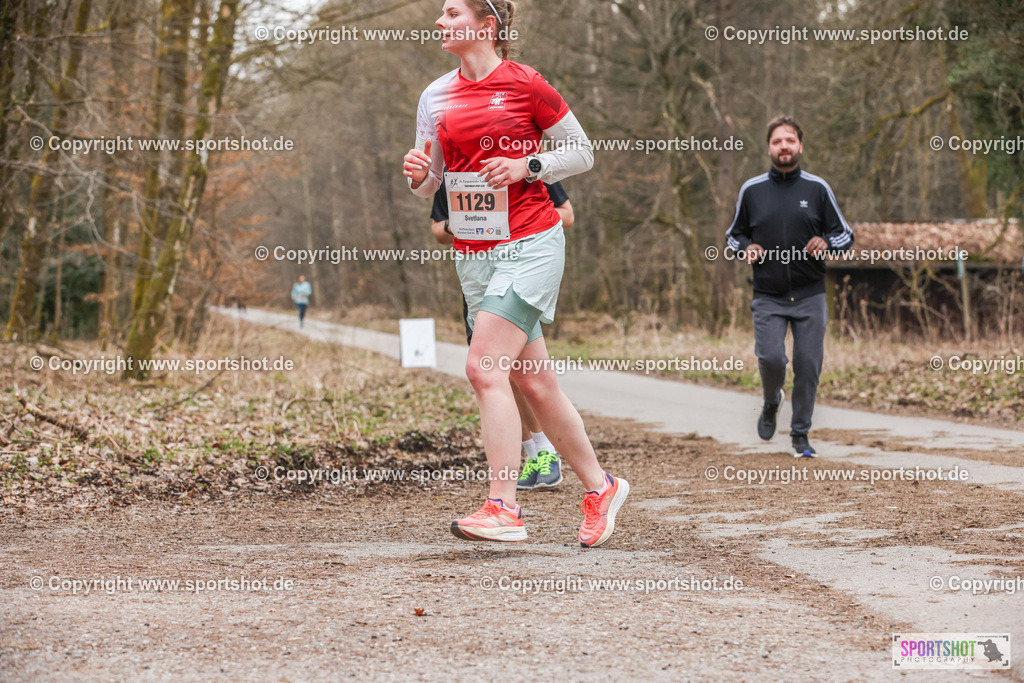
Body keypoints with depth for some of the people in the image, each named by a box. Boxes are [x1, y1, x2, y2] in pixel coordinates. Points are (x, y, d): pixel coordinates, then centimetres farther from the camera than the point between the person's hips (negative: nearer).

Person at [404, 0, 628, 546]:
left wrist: (526, 167, -13)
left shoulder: (525, 84, -5)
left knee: (484, 368, -19)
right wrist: (417, 173, -9)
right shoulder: (436, 97, 10)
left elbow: (582, 153, 2)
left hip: (529, 244, -6)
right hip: (472, 254, 6)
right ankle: (599, 489, 23)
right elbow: (427, 187, 14)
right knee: (534, 382, 8)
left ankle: (503, 509, -18)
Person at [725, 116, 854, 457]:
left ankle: (800, 435, 14)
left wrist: (826, 243, -12)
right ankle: (771, 402, 18)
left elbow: (846, 234, 9)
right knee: (770, 358, -15)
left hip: (810, 295, 0)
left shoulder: (817, 188, 4)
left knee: (808, 365, -2)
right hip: (767, 296, 0)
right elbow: (733, 234, 17)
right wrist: (746, 248, -5)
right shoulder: (751, 190, 5)